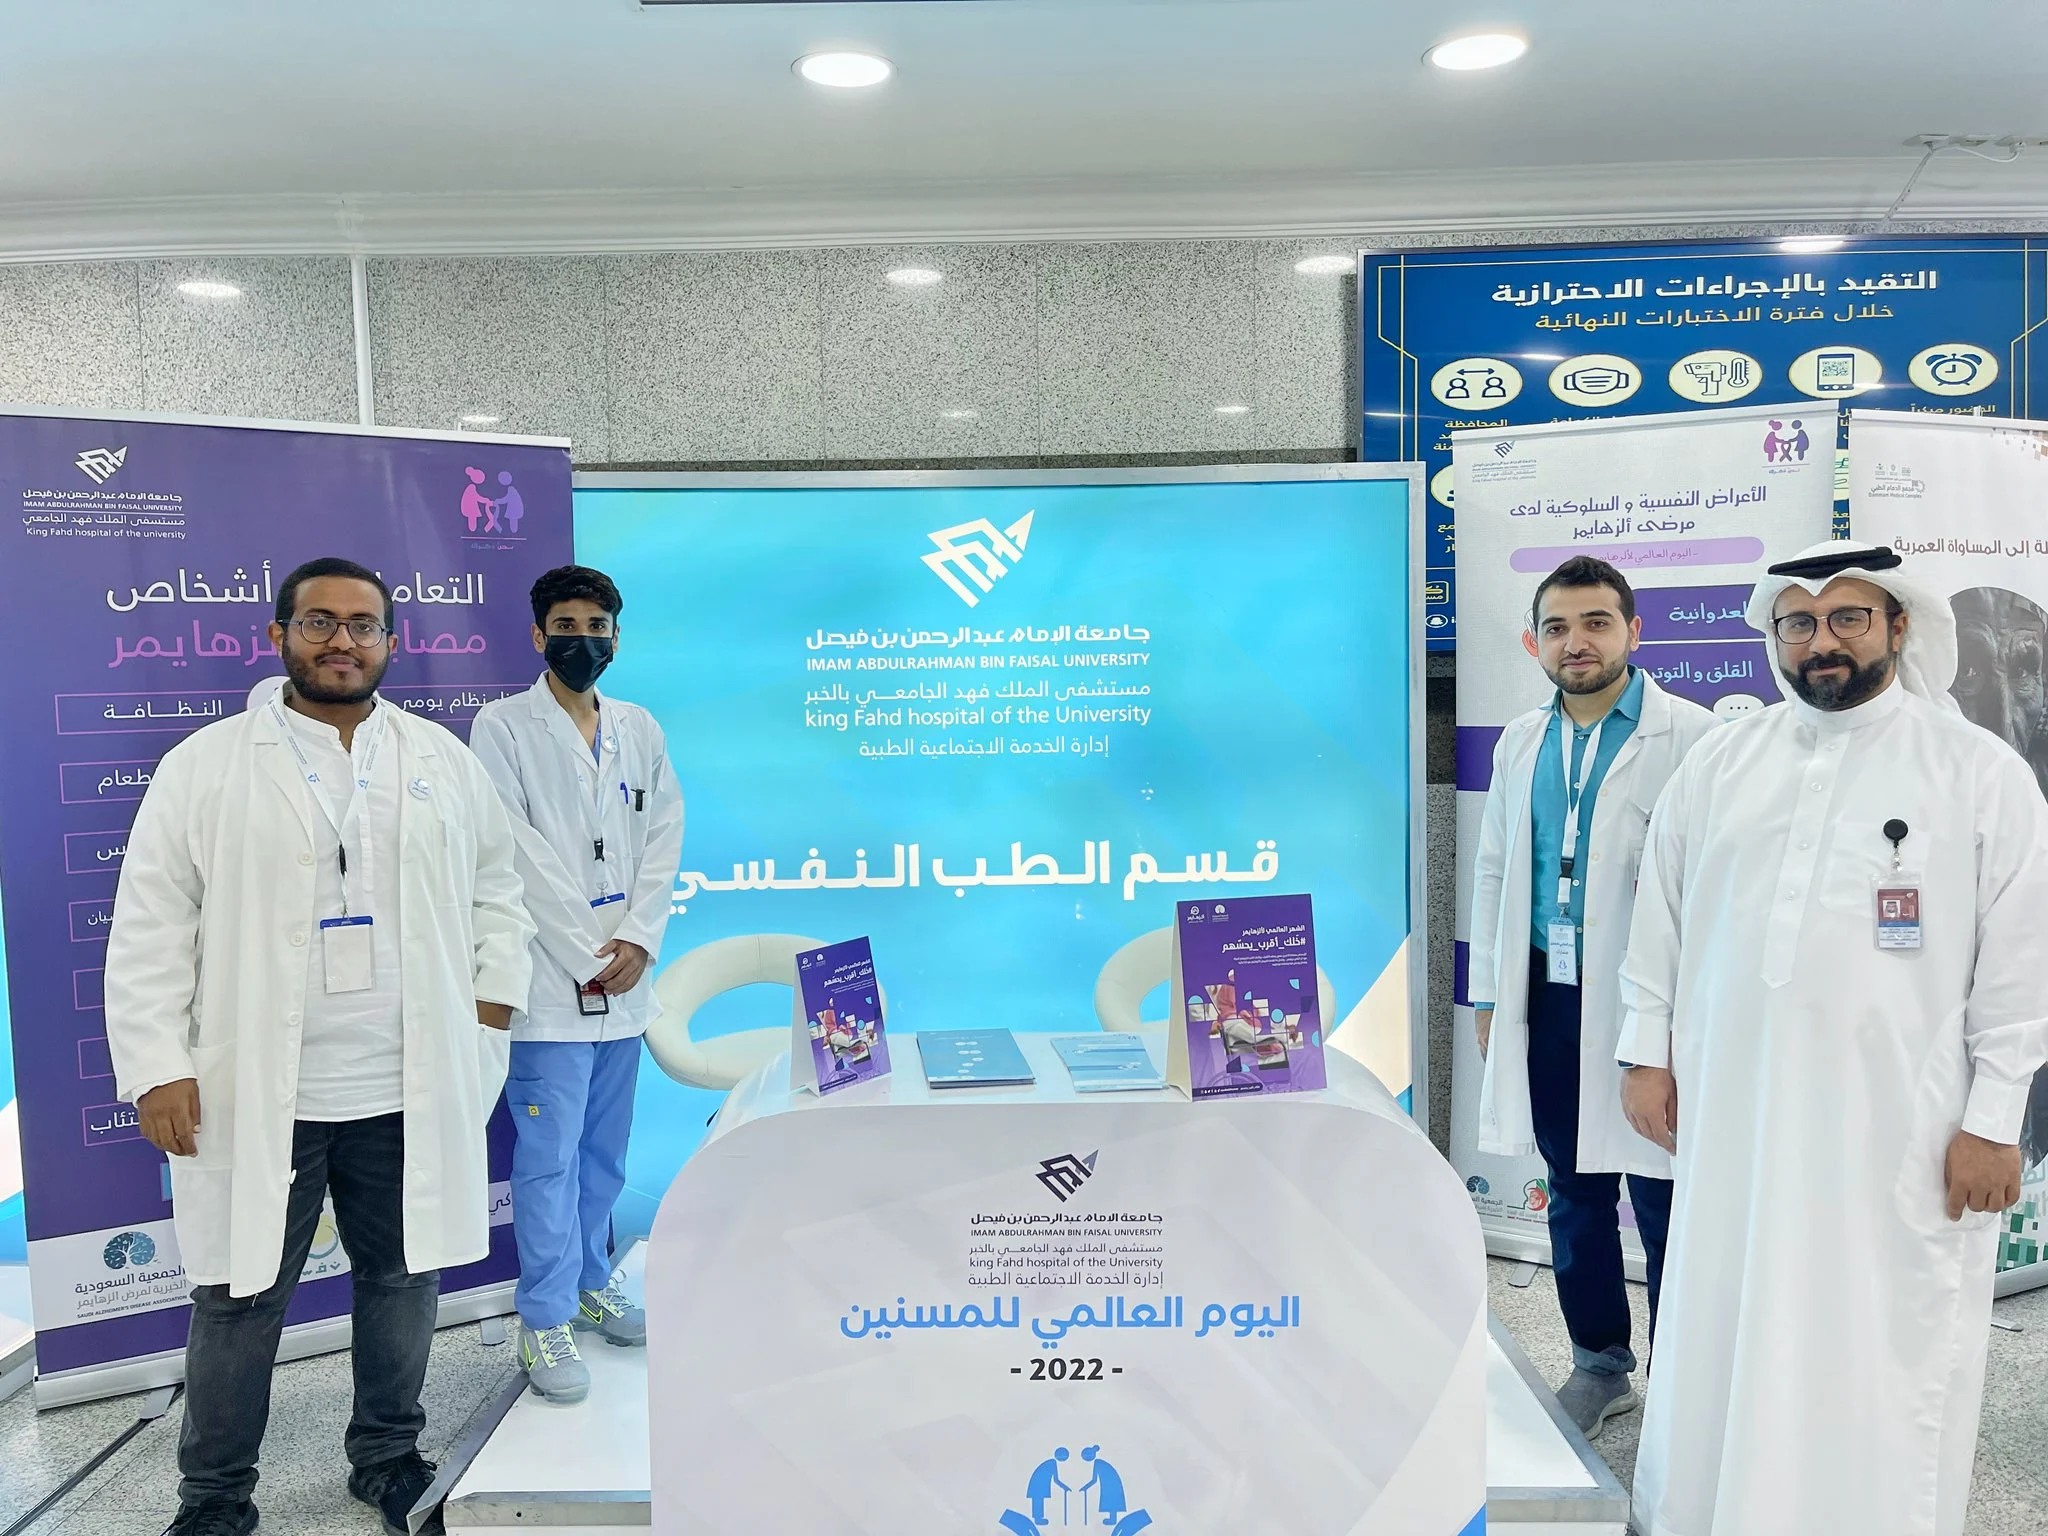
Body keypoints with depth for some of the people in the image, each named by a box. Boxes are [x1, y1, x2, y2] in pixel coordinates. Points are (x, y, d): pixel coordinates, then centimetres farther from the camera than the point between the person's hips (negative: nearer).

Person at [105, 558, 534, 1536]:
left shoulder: (442, 759, 7)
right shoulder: (205, 765, -2)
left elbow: (494, 886, 15)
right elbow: (152, 928, -3)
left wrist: (494, 997, 5)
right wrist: (157, 1067, -9)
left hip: (410, 1091, 3)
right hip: (253, 1094, -2)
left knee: (405, 1282, 14)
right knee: (239, 1299, 8)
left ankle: (388, 1457, 35)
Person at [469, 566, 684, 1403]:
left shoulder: (640, 729, 12)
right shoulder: (503, 726, -3)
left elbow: (663, 837, 6)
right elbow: (519, 854, -10)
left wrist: (638, 939, -8)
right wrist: (587, 957, -13)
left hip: (624, 981, 5)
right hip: (552, 983, -5)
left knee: (604, 1150, 15)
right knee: (549, 1155, -1)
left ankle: (590, 1285, 30)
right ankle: (545, 1320, 11)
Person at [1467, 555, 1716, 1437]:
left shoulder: (1691, 737, -8)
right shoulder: (1520, 743, 11)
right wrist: (1490, 992, 14)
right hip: (1548, 998, 6)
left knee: (1662, 1203, 4)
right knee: (1574, 1197, 16)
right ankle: (1599, 1366, 33)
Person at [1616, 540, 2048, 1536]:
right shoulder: (1717, 766, 7)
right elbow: (1660, 920, 11)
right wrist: (1647, 1051, 8)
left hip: (1900, 1133, -3)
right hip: (1733, 1115, 3)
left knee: (1883, 1357, 5)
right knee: (1724, 1342, 12)